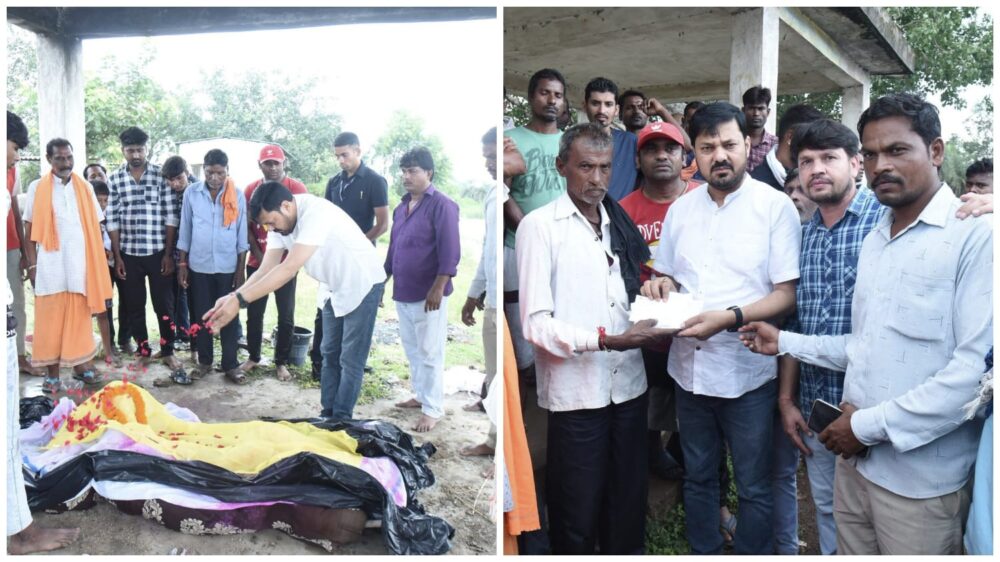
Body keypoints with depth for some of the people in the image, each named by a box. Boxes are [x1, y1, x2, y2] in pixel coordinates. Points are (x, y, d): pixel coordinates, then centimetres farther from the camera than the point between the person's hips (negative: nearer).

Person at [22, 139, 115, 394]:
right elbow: (30, 229, 2)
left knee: (80, 316, 7)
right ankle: (52, 373, 8)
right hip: (50, 264, -2)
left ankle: (80, 364, 16)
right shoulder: (36, 188, 2)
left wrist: (97, 261, 3)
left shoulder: (85, 188, 8)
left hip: (80, 263, 2)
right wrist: (32, 264, -4)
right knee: (50, 318, 2)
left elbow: (96, 226, 9)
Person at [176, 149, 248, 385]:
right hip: (199, 266, 1)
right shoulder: (191, 193, -2)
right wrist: (182, 263, 2)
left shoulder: (237, 195, -4)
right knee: (201, 315, 9)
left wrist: (240, 269, -3)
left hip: (228, 267, -1)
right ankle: (204, 362, 21)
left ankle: (231, 364, 13)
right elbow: (185, 231, 4)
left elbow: (242, 235, -1)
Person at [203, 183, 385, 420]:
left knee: (350, 360, -2)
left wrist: (240, 300, -41)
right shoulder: (280, 220, -6)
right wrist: (232, 297, -24)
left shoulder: (315, 213, -33)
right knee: (330, 354, 13)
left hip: (363, 284, -8)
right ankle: (328, 414, 24)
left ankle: (341, 420, 9)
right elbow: (265, 270, -8)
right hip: (336, 288, 9)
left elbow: (289, 269, -39)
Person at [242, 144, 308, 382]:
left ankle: (281, 362, 16)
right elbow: (246, 225, 5)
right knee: (254, 312, 8)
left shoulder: (297, 188, -5)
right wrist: (257, 254, -5)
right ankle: (253, 356, 24)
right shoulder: (251, 189, 4)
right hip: (257, 262, 2)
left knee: (286, 314, 4)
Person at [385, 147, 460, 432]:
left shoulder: (442, 205, -12)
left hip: (427, 294, -8)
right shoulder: (402, 207, 13)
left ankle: (433, 409, 7)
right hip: (402, 292, 8)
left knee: (429, 352, -2)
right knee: (412, 349, 17)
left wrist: (438, 289, -21)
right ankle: (421, 395, 31)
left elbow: (449, 252, -17)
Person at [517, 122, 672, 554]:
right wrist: (607, 340, -23)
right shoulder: (539, 226, -7)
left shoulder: (621, 222, 12)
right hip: (576, 394, -5)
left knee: (629, 507, 15)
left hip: (629, 385, 6)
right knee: (577, 517, 7)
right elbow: (536, 324, -13)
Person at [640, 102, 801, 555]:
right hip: (689, 368, 5)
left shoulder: (775, 207, -8)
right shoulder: (680, 209, 7)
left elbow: (786, 295, -12)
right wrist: (660, 284, -6)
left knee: (753, 487, 10)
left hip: (747, 373, -4)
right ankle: (702, 553, 38)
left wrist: (729, 318, -26)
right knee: (698, 477, 20)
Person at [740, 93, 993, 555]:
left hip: (921, 478, -7)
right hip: (856, 460, 7)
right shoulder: (874, 240, 12)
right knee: (847, 549, 19)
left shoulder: (977, 235, -14)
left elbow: (978, 369, -22)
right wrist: (785, 342, 10)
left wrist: (869, 424, -18)